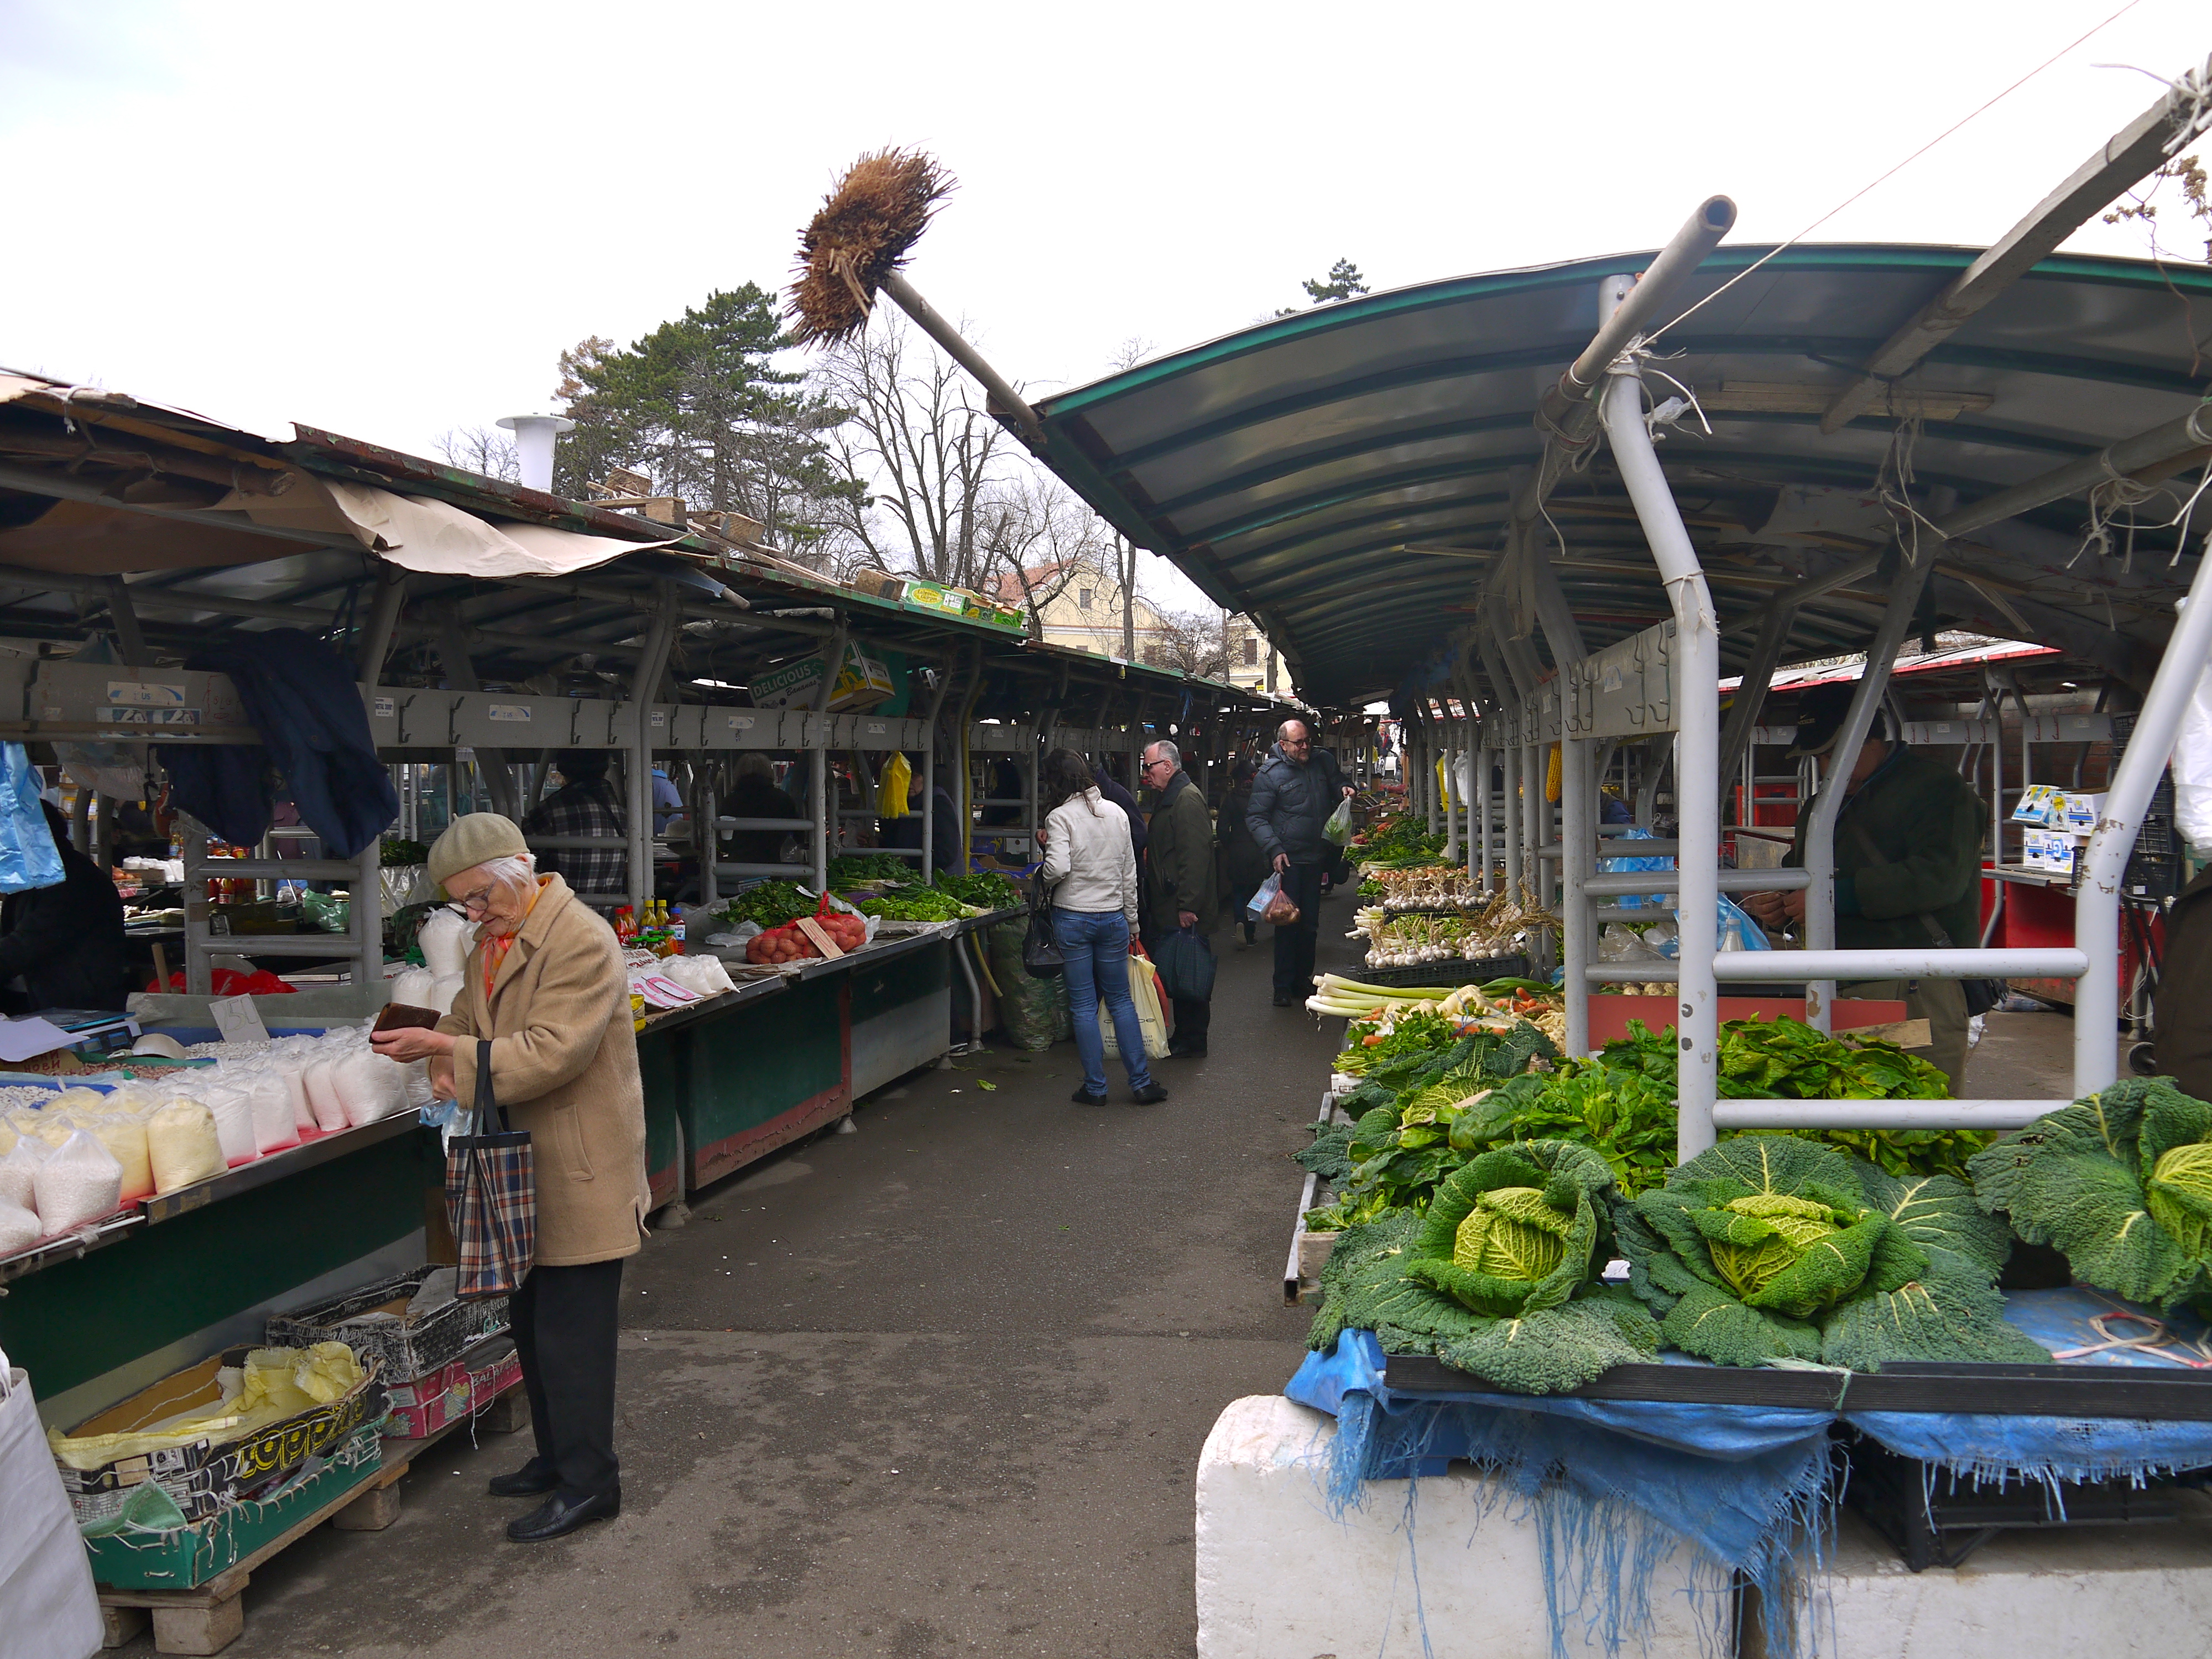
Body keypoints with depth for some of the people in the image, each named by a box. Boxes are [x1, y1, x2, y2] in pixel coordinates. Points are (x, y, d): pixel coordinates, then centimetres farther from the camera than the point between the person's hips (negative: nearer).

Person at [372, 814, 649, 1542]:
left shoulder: (581, 941, -19)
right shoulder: (493, 942, 11)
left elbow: (551, 1051, -25)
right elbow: (470, 1018, 18)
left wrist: (445, 1048, -27)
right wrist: (446, 1057, -5)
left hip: (579, 1171, -9)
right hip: (526, 1164, 10)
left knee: (570, 1330, -3)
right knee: (531, 1320, 19)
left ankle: (589, 1481, 10)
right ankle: (556, 1457, 34)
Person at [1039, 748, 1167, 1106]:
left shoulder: (1060, 817, -10)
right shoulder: (1116, 813, 5)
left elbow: (1058, 868, -23)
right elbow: (1129, 871, 9)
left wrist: (1041, 875, -1)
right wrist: (1132, 919, 18)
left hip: (1072, 918, -4)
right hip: (1113, 916, 4)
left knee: (1083, 1005, 5)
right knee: (1120, 1000, 13)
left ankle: (1095, 1087, 10)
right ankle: (1141, 1082, 12)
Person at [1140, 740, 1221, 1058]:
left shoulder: (1188, 798, -15)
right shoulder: (1170, 798, 19)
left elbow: (1195, 856, -23)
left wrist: (1188, 906, -25)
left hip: (1184, 912, -10)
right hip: (1168, 909, 10)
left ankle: (1192, 1041, 4)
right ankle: (1184, 1036, 22)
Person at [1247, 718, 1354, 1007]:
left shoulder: (1323, 762, 7)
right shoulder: (1269, 774, -8)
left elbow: (1336, 780, 26)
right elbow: (1256, 818, -8)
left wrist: (1344, 788, 1)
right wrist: (1274, 849, -19)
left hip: (1316, 857, 5)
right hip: (1288, 860, -5)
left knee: (1310, 922, 11)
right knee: (1288, 922, -5)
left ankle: (1303, 979, 23)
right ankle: (1283, 986, 4)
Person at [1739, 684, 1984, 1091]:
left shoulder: (1938, 790, -2)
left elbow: (1939, 878, -18)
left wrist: (1839, 896, -20)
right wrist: (1778, 907, 11)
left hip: (1917, 994, -7)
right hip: (1839, 990, 7)